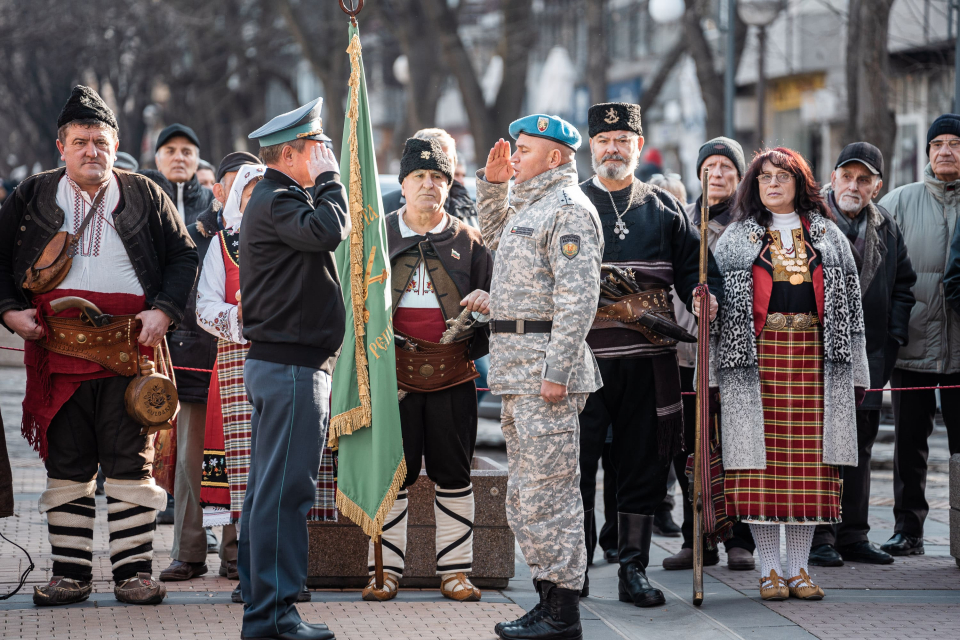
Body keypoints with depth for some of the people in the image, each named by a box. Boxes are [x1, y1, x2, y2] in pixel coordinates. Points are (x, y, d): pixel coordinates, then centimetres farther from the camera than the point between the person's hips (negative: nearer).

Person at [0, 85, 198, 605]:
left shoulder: (144, 196, 9)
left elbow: (184, 257, 10)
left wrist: (164, 310, -4)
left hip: (127, 352, -1)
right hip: (57, 351, 1)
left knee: (131, 464, -1)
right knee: (66, 466, 5)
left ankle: (134, 571, 6)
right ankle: (70, 573, 13)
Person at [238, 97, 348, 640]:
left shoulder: (280, 199, 21)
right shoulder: (275, 202, -11)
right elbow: (328, 230, -27)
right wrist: (328, 178, -15)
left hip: (283, 365, 11)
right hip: (291, 366, -11)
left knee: (269, 489, 12)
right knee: (284, 490, -9)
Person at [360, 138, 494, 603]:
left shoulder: (468, 241, 8)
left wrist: (487, 299, -11)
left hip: (453, 373, 1)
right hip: (394, 372, 0)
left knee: (453, 474, 3)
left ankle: (454, 571, 11)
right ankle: (385, 569, 9)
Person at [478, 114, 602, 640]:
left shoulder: (568, 209, -12)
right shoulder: (527, 205, 19)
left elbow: (577, 297, -19)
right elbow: (495, 238, 41)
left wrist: (556, 370, -24)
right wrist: (492, 183, 25)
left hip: (546, 366, -10)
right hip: (518, 371, 10)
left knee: (547, 494, -9)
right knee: (524, 496, 14)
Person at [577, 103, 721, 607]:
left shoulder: (664, 209, 14)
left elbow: (691, 270, 13)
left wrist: (705, 295, -6)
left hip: (649, 358, 2)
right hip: (584, 354, -2)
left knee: (643, 466, 6)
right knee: (575, 462, -4)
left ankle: (633, 570, 14)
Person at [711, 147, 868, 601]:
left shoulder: (827, 236, 12)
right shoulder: (736, 239, 9)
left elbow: (850, 304, 11)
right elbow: (717, 302, 6)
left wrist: (855, 371, 6)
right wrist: (715, 372, -5)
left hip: (813, 355, 1)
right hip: (756, 356, -1)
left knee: (809, 461, 0)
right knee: (762, 459, -5)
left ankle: (799, 568, 7)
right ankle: (770, 570, 1)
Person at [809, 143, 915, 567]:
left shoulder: (885, 228, 10)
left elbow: (903, 284, 18)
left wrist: (894, 338, 7)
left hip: (868, 354, 5)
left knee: (859, 447, 9)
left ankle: (853, 536, 15)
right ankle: (819, 537, 2)